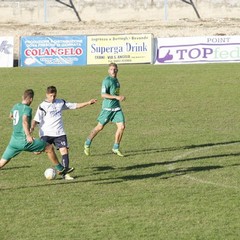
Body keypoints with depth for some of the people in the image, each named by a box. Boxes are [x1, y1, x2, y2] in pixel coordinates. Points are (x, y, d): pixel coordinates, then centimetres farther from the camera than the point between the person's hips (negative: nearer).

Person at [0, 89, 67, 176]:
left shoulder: (16, 106, 11)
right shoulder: (27, 108, -11)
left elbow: (11, 116, 34)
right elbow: (24, 121, -29)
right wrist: (28, 135, -41)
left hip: (14, 140, 7)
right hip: (24, 141, -7)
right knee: (49, 148, 5)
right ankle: (60, 169, 15)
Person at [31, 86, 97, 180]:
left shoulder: (60, 102, 11)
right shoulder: (42, 106, -2)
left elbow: (74, 106, 15)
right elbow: (36, 119, -7)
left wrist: (88, 103, 9)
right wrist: (32, 127, -26)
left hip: (59, 132, 2)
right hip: (46, 133, -2)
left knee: (64, 150, -9)